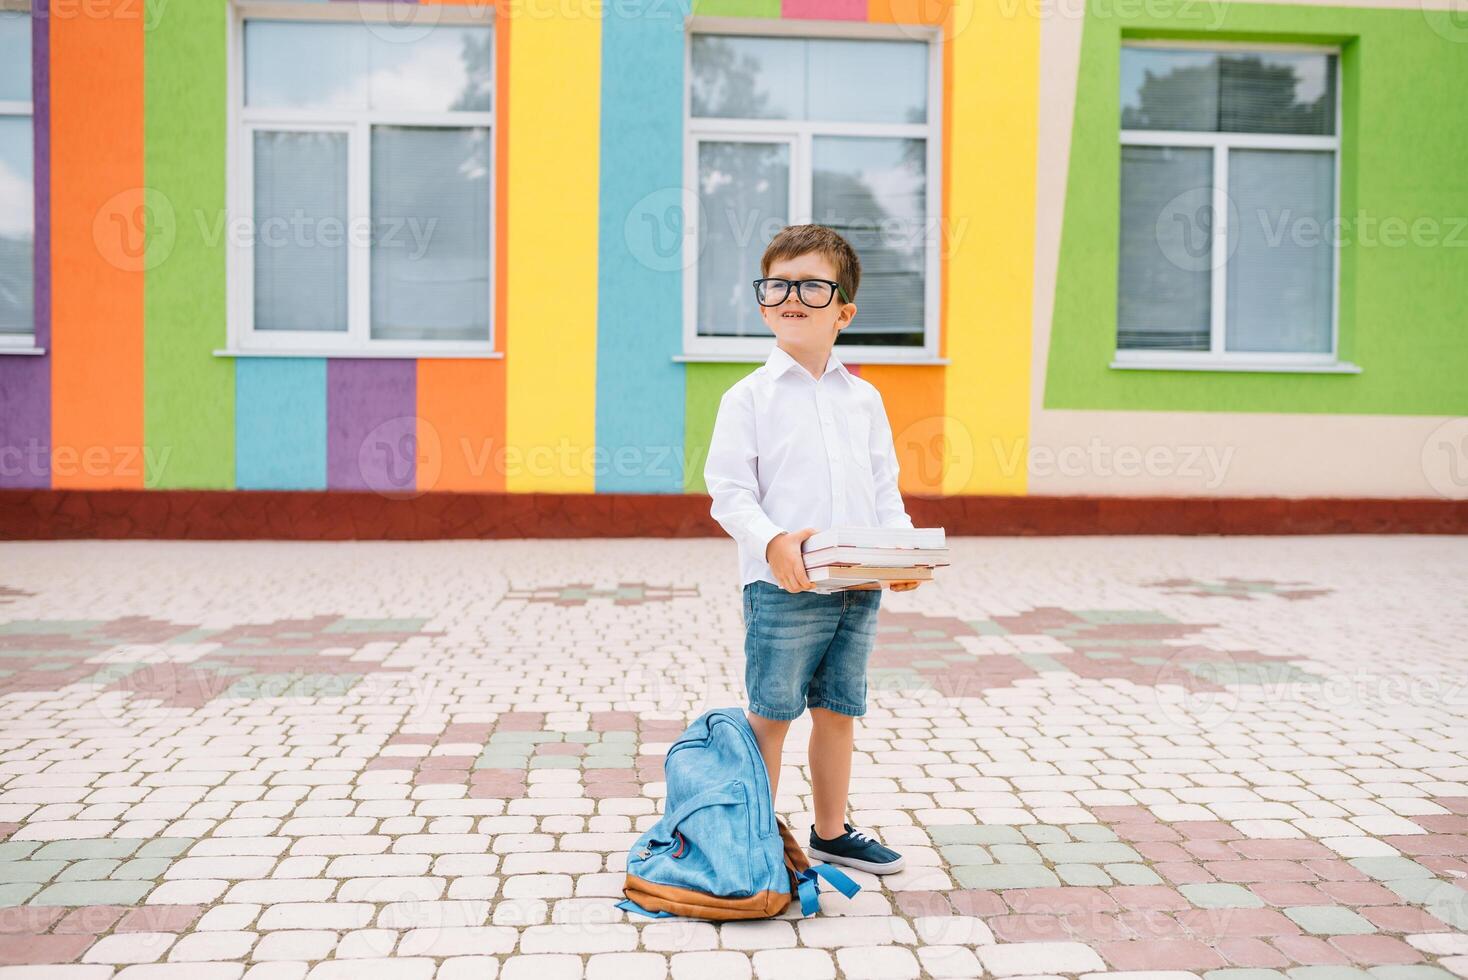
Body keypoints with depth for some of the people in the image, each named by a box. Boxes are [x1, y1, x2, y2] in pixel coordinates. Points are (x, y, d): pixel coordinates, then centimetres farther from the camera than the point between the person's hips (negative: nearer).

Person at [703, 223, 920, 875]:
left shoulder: (864, 399, 11)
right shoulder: (749, 397, -2)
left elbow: (884, 490, 12)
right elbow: (728, 491, -8)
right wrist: (771, 542, -25)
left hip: (862, 587, 5)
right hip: (782, 586, -4)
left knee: (839, 710, 15)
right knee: (771, 713, 3)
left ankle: (831, 832, 31)